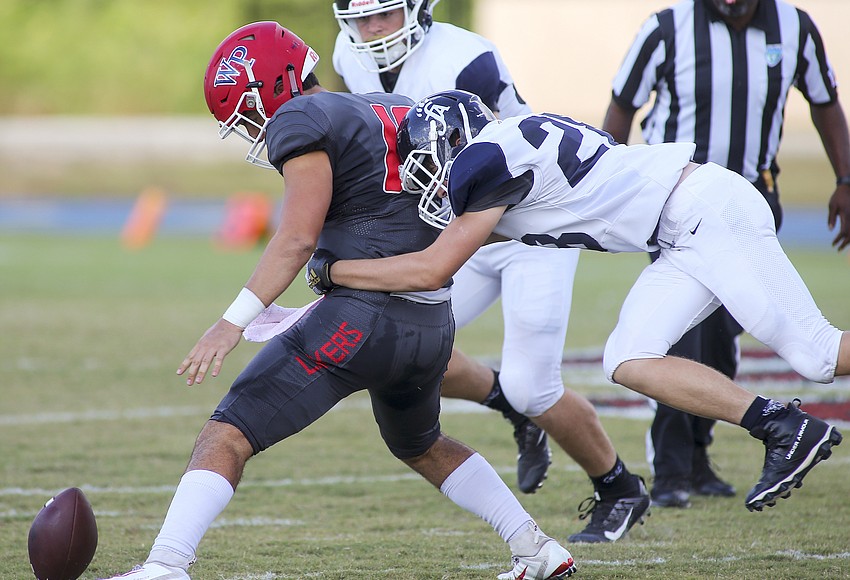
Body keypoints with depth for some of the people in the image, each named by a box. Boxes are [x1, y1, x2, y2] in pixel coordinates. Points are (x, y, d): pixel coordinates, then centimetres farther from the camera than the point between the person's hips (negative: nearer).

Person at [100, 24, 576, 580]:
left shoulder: (304, 121, -5)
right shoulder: (396, 112, 19)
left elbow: (298, 237, -16)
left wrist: (233, 323, -20)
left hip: (360, 318, -8)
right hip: (433, 324, 8)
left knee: (228, 435, -7)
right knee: (420, 446, 34)